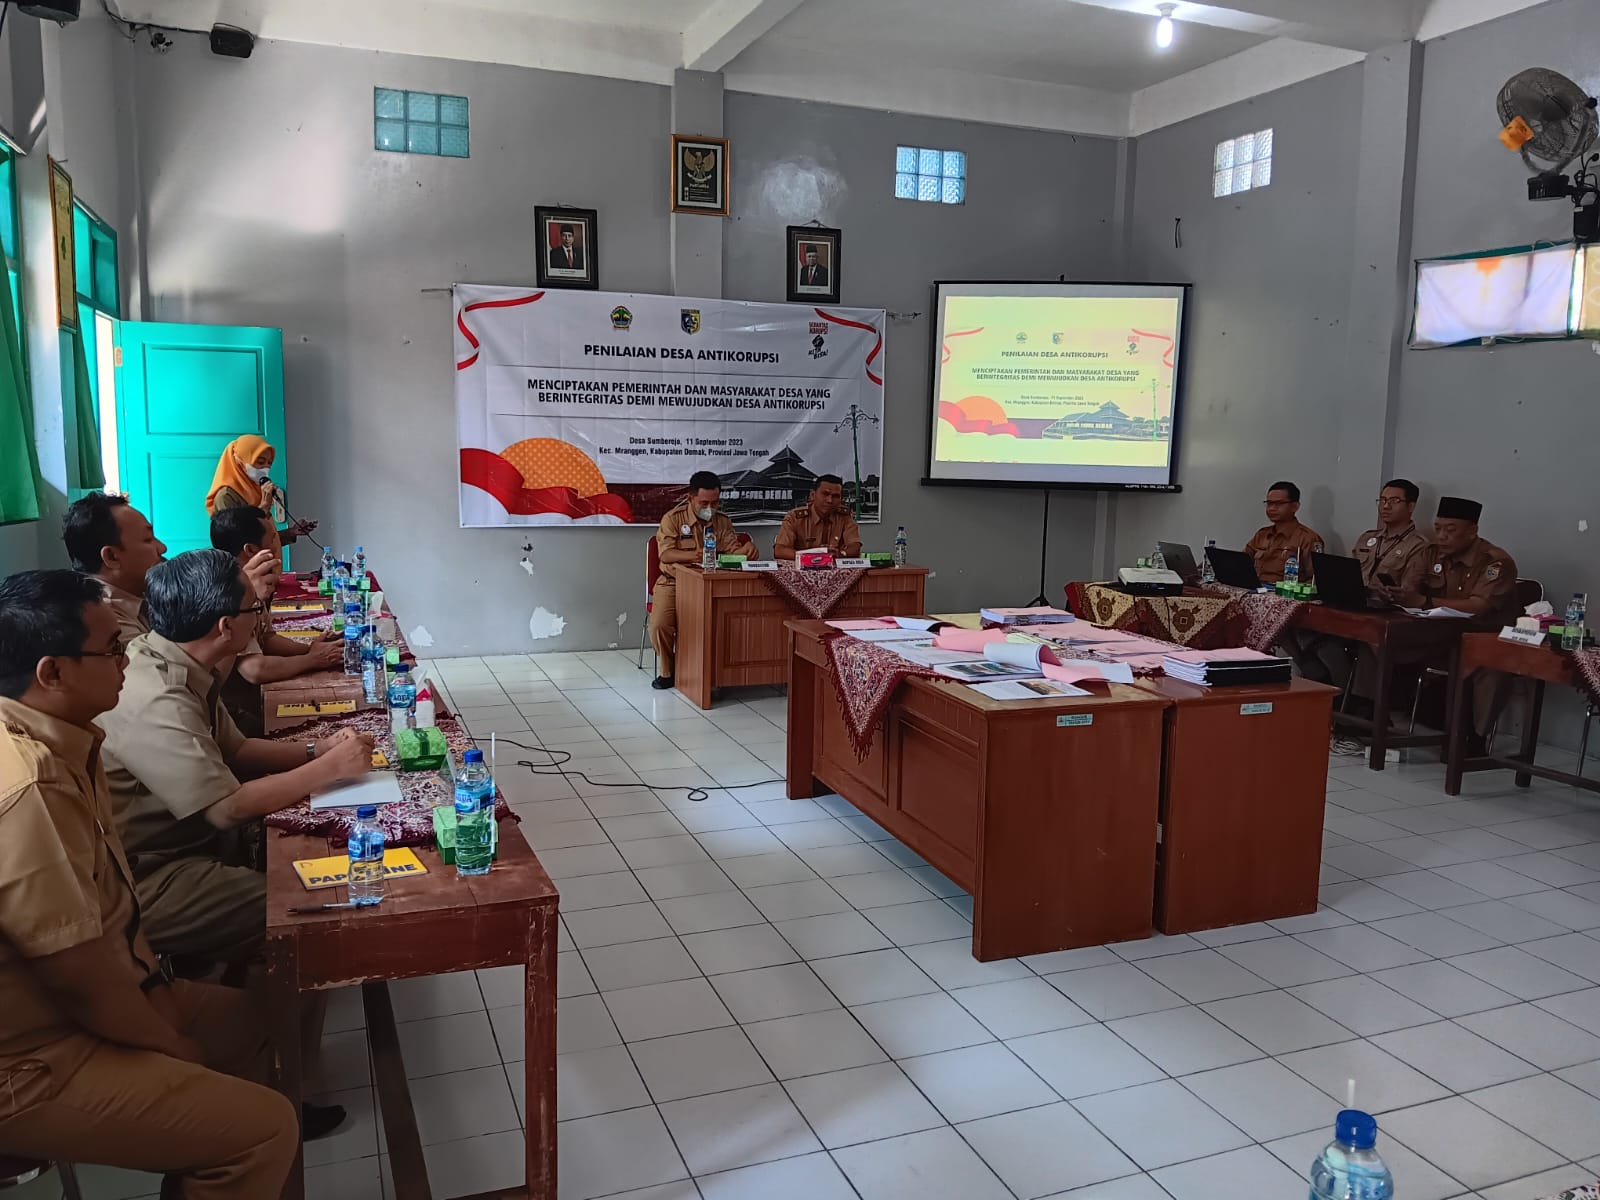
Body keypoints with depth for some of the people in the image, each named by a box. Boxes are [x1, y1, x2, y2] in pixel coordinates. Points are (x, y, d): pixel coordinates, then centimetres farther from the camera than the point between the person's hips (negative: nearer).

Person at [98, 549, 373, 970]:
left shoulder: (181, 667, 1)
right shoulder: (155, 702, -30)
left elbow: (234, 749, 13)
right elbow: (228, 807, -27)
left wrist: (315, 750, -2)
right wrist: (331, 767, -18)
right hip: (151, 878, -10)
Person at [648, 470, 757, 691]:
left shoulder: (722, 522, 10)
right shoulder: (673, 518, -3)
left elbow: (733, 551, 2)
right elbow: (666, 554, -14)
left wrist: (746, 547, -23)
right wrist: (694, 555, -32)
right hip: (673, 582, -2)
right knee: (660, 625, -27)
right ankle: (667, 671, 2)